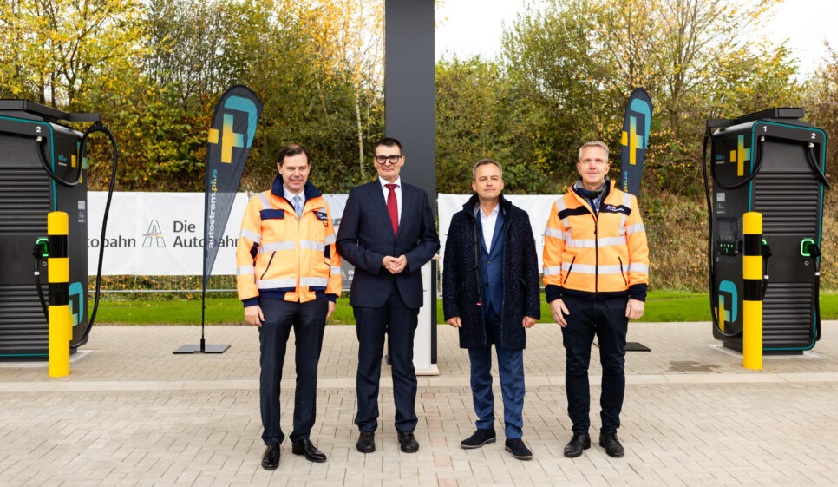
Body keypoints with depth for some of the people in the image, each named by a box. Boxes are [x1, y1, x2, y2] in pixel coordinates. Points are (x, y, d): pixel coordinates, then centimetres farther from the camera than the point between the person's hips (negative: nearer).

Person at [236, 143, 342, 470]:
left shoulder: (320, 206, 11)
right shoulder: (261, 204, 1)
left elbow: (331, 252, 14)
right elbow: (245, 252, -2)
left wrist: (332, 294, 8)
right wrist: (250, 300, -8)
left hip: (314, 300, 3)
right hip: (274, 299, -3)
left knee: (308, 370, 10)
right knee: (271, 372, 4)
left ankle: (302, 437, 22)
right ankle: (272, 441, 17)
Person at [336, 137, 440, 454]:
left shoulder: (418, 197, 9)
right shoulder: (360, 196, 2)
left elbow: (430, 241, 11)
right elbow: (345, 244, 0)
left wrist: (409, 258, -8)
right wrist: (378, 261, -13)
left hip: (407, 290, 2)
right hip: (370, 289, -1)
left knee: (404, 362, 8)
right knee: (368, 363, 6)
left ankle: (406, 428, 17)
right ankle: (366, 428, 17)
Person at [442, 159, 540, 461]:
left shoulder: (518, 219, 3)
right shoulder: (461, 221, 4)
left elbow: (530, 265, 2)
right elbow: (450, 268, 4)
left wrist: (532, 308, -3)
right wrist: (451, 309, -1)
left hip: (510, 310, -1)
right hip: (474, 310, 1)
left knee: (512, 374, 3)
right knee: (479, 373, 12)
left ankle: (513, 434, 12)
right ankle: (485, 428, 25)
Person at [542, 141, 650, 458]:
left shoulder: (626, 203, 4)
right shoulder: (562, 206, 3)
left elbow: (638, 251, 4)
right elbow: (552, 254, 3)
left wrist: (638, 294, -2)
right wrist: (553, 296, -3)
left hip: (615, 300, 0)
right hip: (575, 301, 0)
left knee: (613, 366, 9)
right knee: (576, 367, 6)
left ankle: (610, 431, 23)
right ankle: (580, 432, 18)